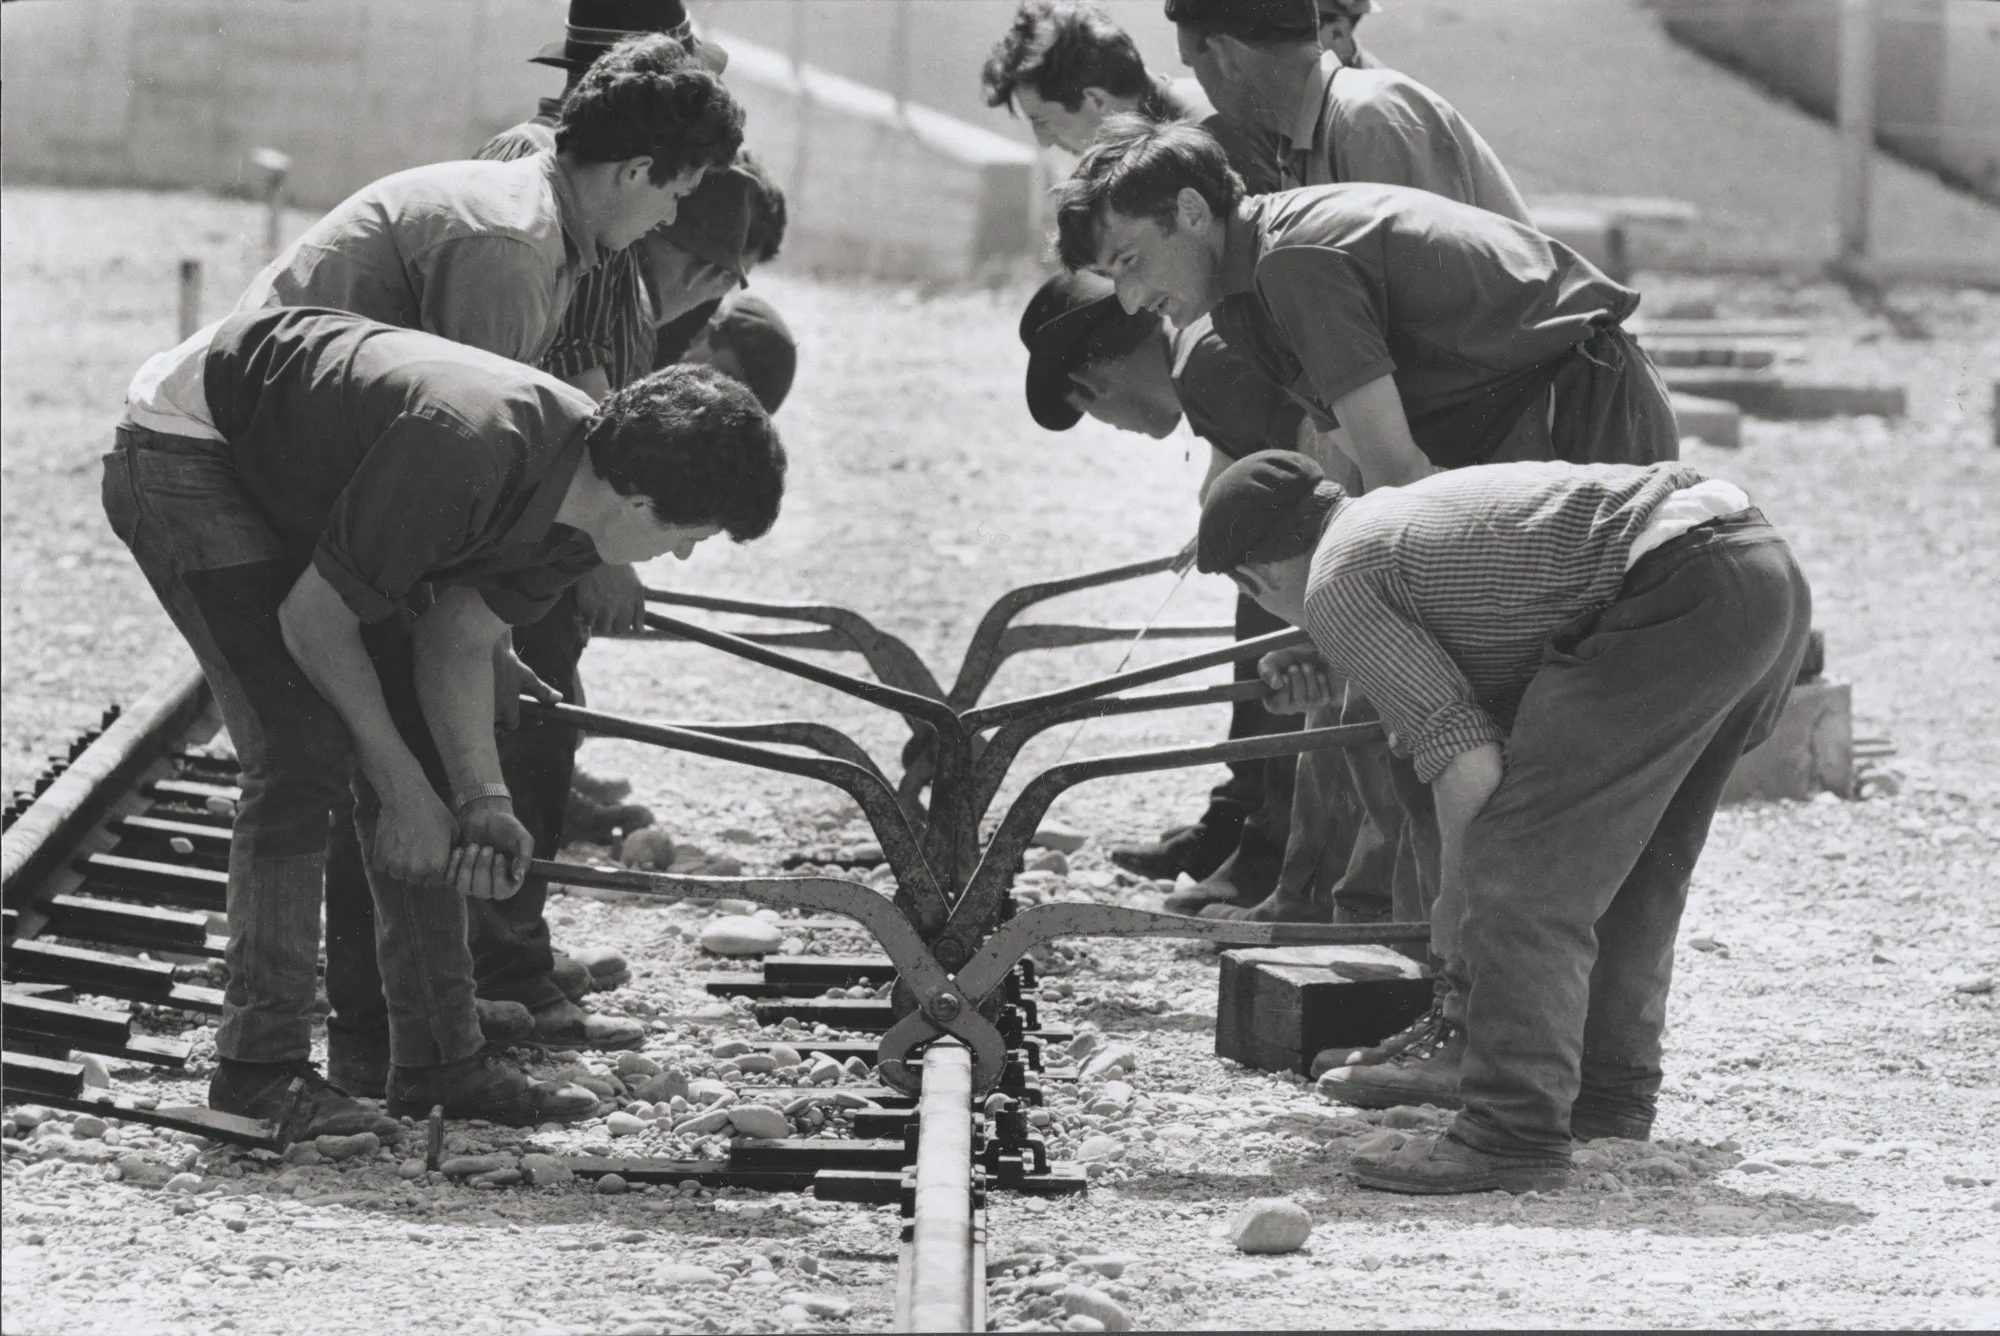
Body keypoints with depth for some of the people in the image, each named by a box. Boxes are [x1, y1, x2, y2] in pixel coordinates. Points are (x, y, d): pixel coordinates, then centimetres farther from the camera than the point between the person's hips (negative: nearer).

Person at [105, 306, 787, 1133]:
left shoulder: (583, 483, -11)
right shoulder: (466, 453, -37)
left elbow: (459, 643, -2)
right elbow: (312, 617, -25)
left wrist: (482, 803, -16)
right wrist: (402, 784, -16)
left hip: (298, 474, 9)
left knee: (413, 749, 5)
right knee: (304, 753, -17)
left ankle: (439, 1059, 10)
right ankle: (259, 1068, -11)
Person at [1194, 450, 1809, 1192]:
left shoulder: (1338, 583, 2)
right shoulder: (1414, 510, 30)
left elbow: (1467, 761, -6)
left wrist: (1456, 896, 11)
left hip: (1682, 595, -10)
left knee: (1525, 864, -5)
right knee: (1638, 859, 24)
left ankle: (1516, 1130, -7)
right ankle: (1613, 1089, 34)